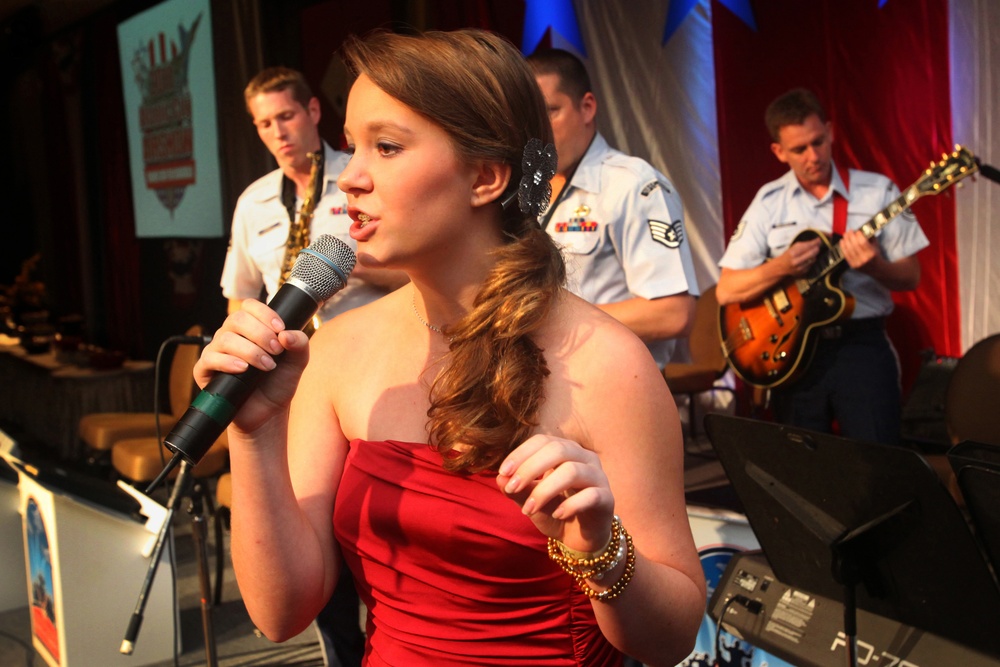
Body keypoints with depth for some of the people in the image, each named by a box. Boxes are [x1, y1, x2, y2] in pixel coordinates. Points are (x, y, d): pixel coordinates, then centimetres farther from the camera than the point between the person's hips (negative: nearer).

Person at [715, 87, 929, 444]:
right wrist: (780, 268, -18)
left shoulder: (879, 191, 0)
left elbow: (911, 277, 2)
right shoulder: (769, 202, 1)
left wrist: (874, 266, -19)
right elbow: (726, 291, -2)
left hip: (861, 344, -1)